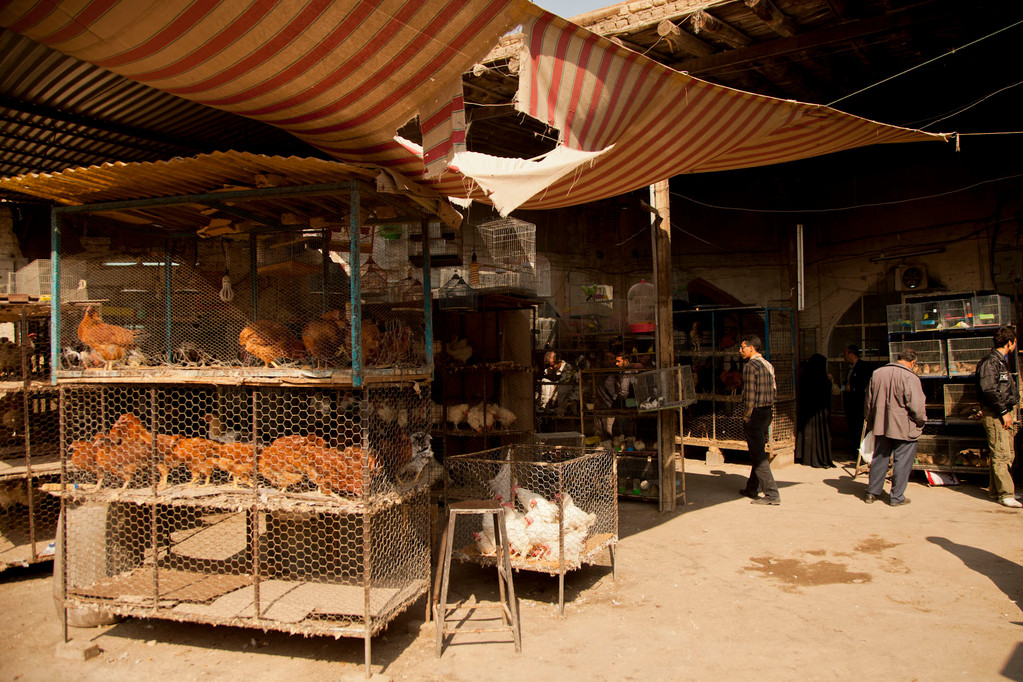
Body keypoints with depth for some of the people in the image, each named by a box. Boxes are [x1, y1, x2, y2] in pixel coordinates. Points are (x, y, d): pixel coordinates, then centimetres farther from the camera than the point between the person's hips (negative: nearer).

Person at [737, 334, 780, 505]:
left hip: (755, 414, -9)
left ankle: (772, 494, -5)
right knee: (758, 453, 17)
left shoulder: (750, 366, -15)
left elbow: (750, 395, -18)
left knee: (758, 456, -4)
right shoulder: (768, 365, 12)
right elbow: (774, 390, 14)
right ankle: (752, 488, 27)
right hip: (768, 412, 9)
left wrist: (746, 417, -13)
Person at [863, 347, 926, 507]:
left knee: (879, 458, 15)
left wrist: (871, 422, 22)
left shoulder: (876, 374, 5)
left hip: (881, 426, 6)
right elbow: (916, 406, -17)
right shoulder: (910, 377, -15)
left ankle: (872, 492, 20)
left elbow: (868, 402, 12)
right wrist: (920, 422, 2)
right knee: (902, 462, 5)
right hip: (904, 428, -6)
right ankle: (897, 497, 11)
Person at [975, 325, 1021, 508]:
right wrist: (1004, 412, -18)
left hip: (1004, 412, 10)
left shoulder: (1002, 361, 18)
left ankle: (997, 490, 19)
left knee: (1007, 455, 12)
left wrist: (1008, 411, 17)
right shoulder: (990, 361, -13)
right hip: (994, 414, -10)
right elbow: (988, 389, -23)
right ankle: (1005, 494, -7)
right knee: (1001, 454, -9)